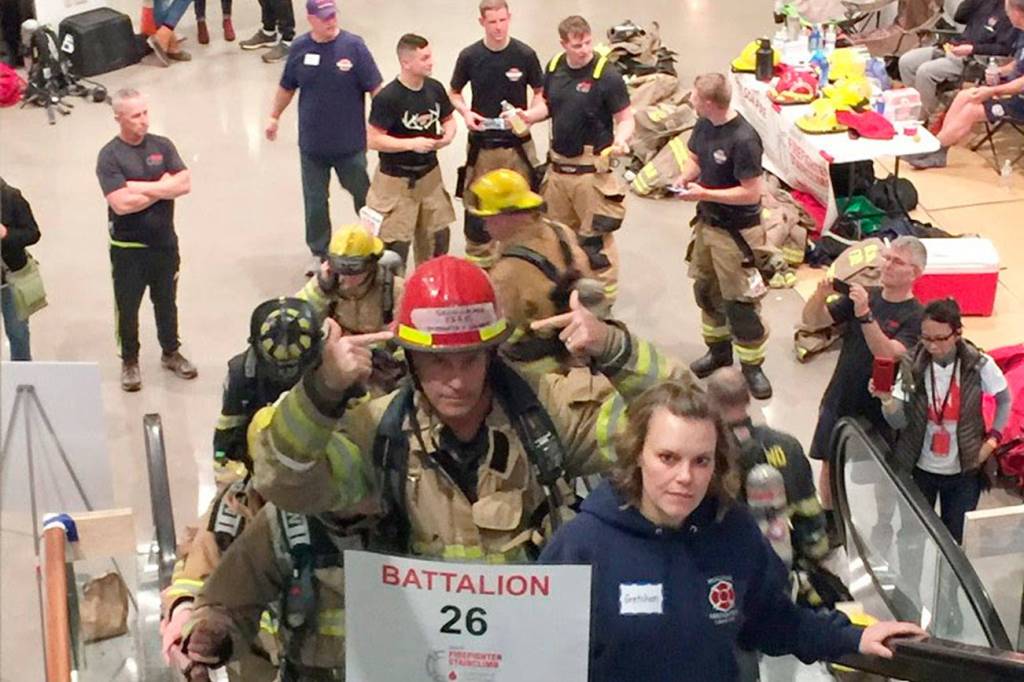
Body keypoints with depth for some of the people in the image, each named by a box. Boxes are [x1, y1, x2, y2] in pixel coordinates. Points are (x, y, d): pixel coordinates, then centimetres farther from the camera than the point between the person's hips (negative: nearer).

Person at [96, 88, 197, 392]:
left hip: (164, 242, 4)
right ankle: (129, 361, 28)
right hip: (127, 248, -3)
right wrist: (162, 188, -14)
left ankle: (171, 352, 38)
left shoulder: (162, 146, 0)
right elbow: (121, 204, -23)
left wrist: (142, 187, -19)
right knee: (127, 307, 10)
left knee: (166, 301, 19)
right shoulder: (110, 156, -14)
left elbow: (184, 184, -11)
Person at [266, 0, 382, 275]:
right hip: (312, 143, 2)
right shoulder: (299, 48, -4)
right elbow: (286, 87, 11)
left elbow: (375, 87, -12)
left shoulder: (353, 46, -13)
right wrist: (274, 116, 17)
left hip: (350, 142, -2)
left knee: (363, 195, 15)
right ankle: (320, 254, 28)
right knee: (315, 202, 11)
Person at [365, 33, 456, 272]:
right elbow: (374, 140, -20)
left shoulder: (435, 88, -3)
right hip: (396, 180, -6)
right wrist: (412, 143, -25)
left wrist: (448, 134, -10)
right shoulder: (388, 97, -21)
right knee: (396, 243, -1)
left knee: (437, 236, 17)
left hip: (429, 174, 6)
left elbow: (449, 119, 12)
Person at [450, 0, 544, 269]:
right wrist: (466, 113, -10)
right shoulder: (469, 56, -5)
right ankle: (480, 263, 21)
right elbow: (455, 93, 9)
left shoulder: (525, 54, -6)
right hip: (481, 144, 0)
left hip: (517, 143, 0)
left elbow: (540, 93, 6)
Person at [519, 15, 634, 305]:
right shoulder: (554, 67, 1)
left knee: (597, 236, -1)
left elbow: (626, 118, -11)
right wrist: (529, 115, -3)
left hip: (591, 169, -6)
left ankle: (605, 300, 11)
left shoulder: (607, 74, -16)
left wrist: (620, 140, -31)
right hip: (557, 165, 7)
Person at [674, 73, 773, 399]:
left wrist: (704, 193, -23)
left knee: (739, 301, 1)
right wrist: (686, 176, -7)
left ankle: (752, 365, 16)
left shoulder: (743, 140, -26)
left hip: (737, 231, -8)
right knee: (706, 289, 21)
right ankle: (718, 349, 40)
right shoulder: (704, 124, -2)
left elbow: (752, 193, -24)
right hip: (707, 222, 9)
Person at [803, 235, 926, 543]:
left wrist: (865, 315, -39)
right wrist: (820, 295, -22)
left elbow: (889, 354, -29)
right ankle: (829, 521, 35)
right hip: (838, 401, 5)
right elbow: (812, 321, -1)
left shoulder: (915, 317, -14)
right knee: (829, 463, 16)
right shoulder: (863, 296, 1)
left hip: (877, 411, -5)